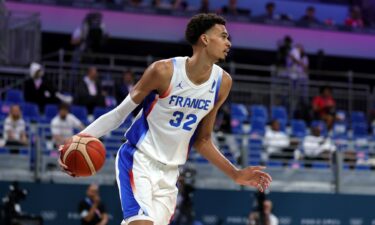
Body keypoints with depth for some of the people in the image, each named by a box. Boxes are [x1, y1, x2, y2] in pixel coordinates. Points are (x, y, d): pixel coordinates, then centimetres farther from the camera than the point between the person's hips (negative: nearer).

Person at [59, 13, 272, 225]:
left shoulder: (222, 83, 0)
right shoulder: (164, 71, -16)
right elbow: (120, 114, -8)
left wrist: (236, 174, 8)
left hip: (170, 172, 6)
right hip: (139, 160, -6)